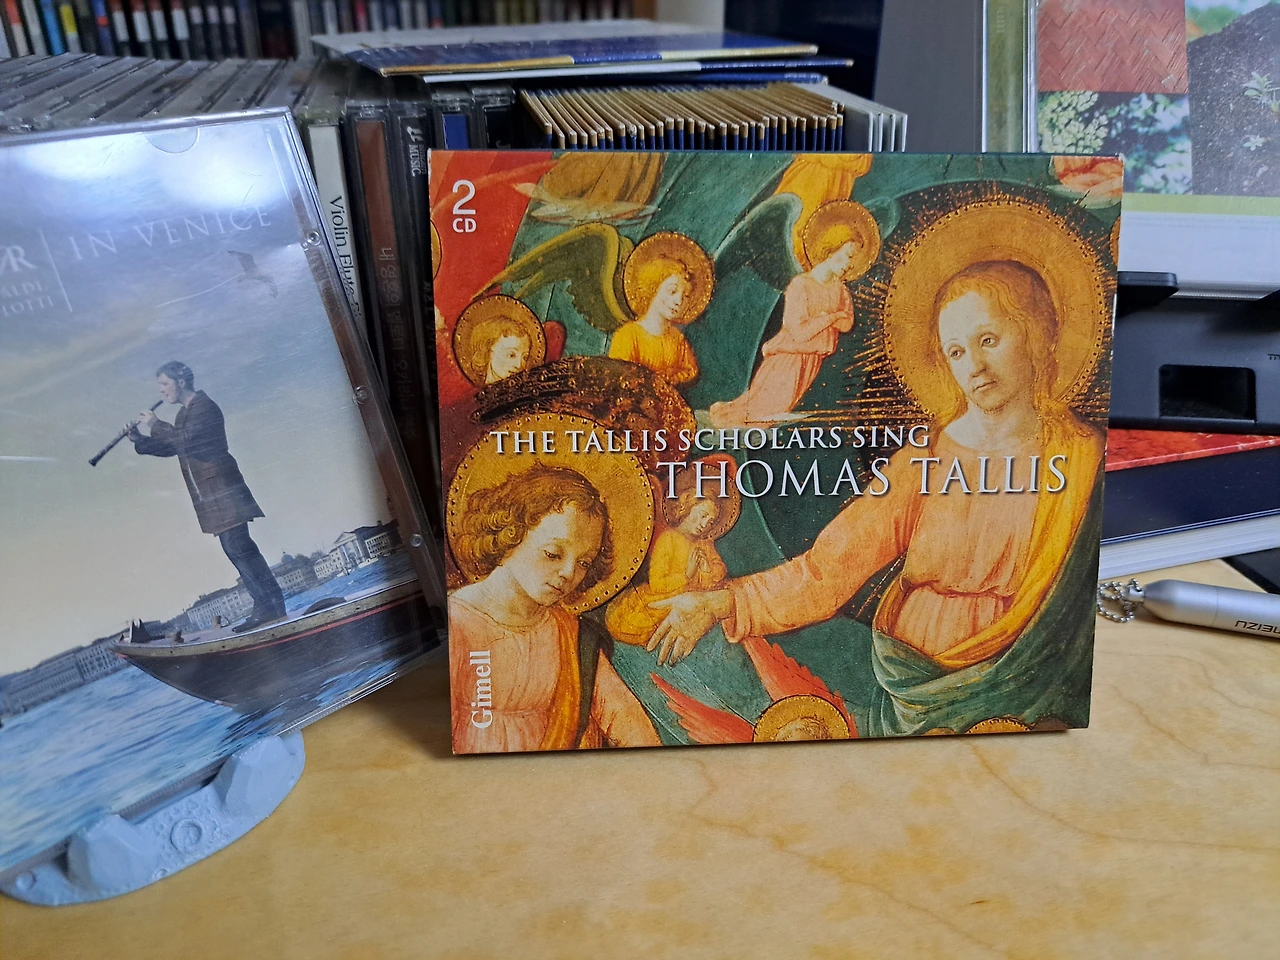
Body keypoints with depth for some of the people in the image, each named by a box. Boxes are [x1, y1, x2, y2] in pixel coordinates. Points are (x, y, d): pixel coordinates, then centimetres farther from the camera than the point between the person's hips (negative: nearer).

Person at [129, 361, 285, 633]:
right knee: (235, 549, 7)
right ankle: (264, 606, 10)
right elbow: (171, 447, 25)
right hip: (210, 496, 10)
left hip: (223, 490, -10)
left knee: (238, 547, -12)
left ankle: (272, 606, -9)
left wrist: (155, 424, -12)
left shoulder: (205, 407, -10)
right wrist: (140, 440, 12)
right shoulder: (184, 413, 21)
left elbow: (186, 439, -23)